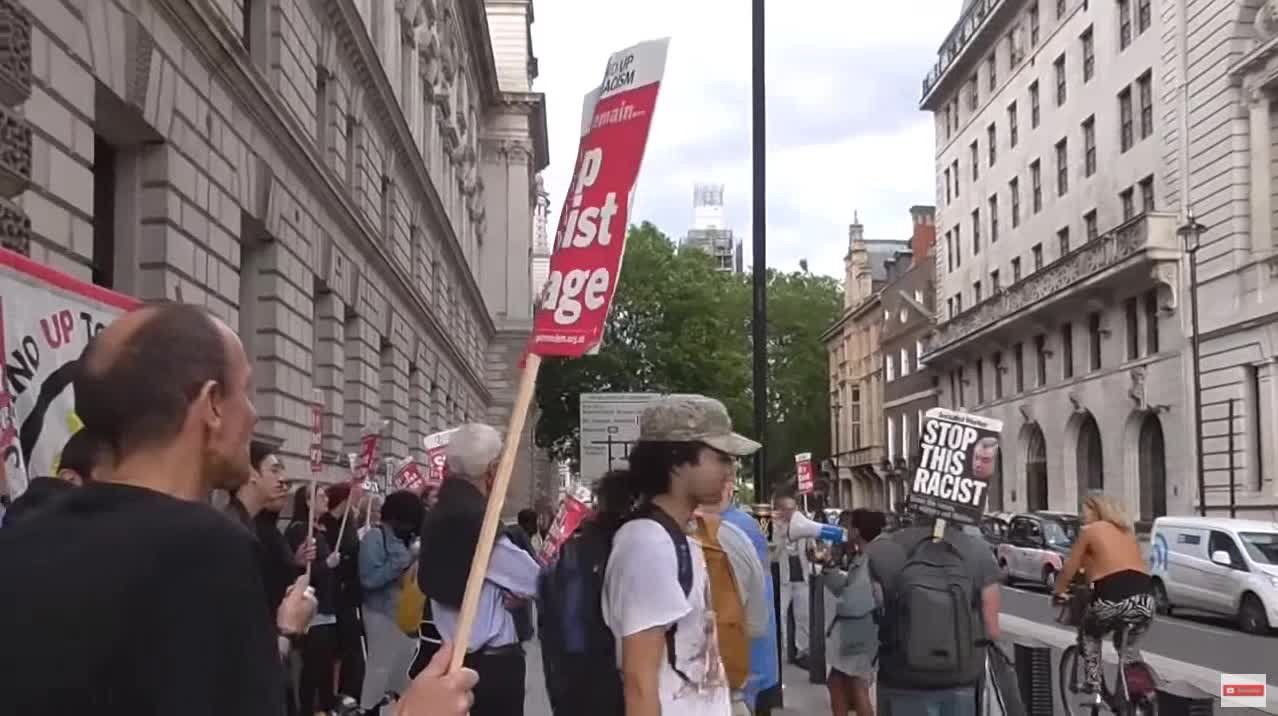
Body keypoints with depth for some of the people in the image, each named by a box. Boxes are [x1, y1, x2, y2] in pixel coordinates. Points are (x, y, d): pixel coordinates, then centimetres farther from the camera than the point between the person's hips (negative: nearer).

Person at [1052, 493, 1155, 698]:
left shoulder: (1090, 531, 11)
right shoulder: (1126, 531, 26)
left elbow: (1069, 569, 16)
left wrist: (1058, 591, 34)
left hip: (1113, 597, -4)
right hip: (1145, 599, 4)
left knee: (1090, 635, 26)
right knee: (1130, 647, 29)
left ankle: (1093, 686, 17)